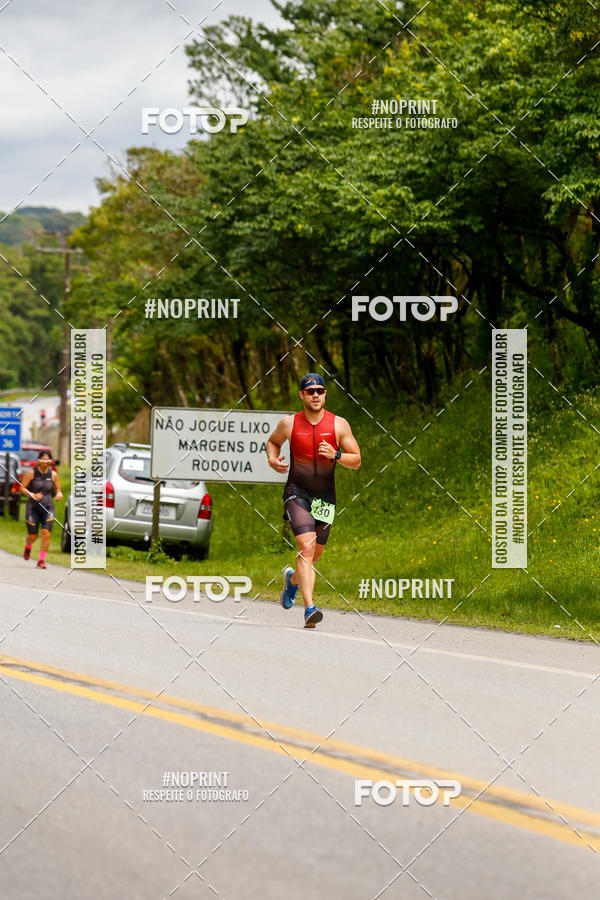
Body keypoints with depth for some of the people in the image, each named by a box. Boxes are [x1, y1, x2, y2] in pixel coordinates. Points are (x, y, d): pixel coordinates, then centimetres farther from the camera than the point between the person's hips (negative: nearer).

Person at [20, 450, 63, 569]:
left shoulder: (53, 474, 2)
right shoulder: (32, 472, -6)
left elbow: (57, 489, 14)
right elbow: (22, 488, -3)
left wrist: (59, 494, -10)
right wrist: (32, 495, -19)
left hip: (48, 507, 1)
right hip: (33, 507, -1)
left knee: (46, 533, -16)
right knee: (33, 536, 4)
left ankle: (41, 560, -6)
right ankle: (28, 547, 41)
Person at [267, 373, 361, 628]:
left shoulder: (339, 425, -3)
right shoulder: (289, 424, -2)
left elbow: (356, 461, 0)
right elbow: (273, 441, 19)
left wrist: (335, 455, -19)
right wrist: (272, 459, -2)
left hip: (325, 497, 2)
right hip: (297, 492, -2)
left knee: (315, 553, 13)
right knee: (306, 547, -20)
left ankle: (293, 578, 48)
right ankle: (309, 608, -26)